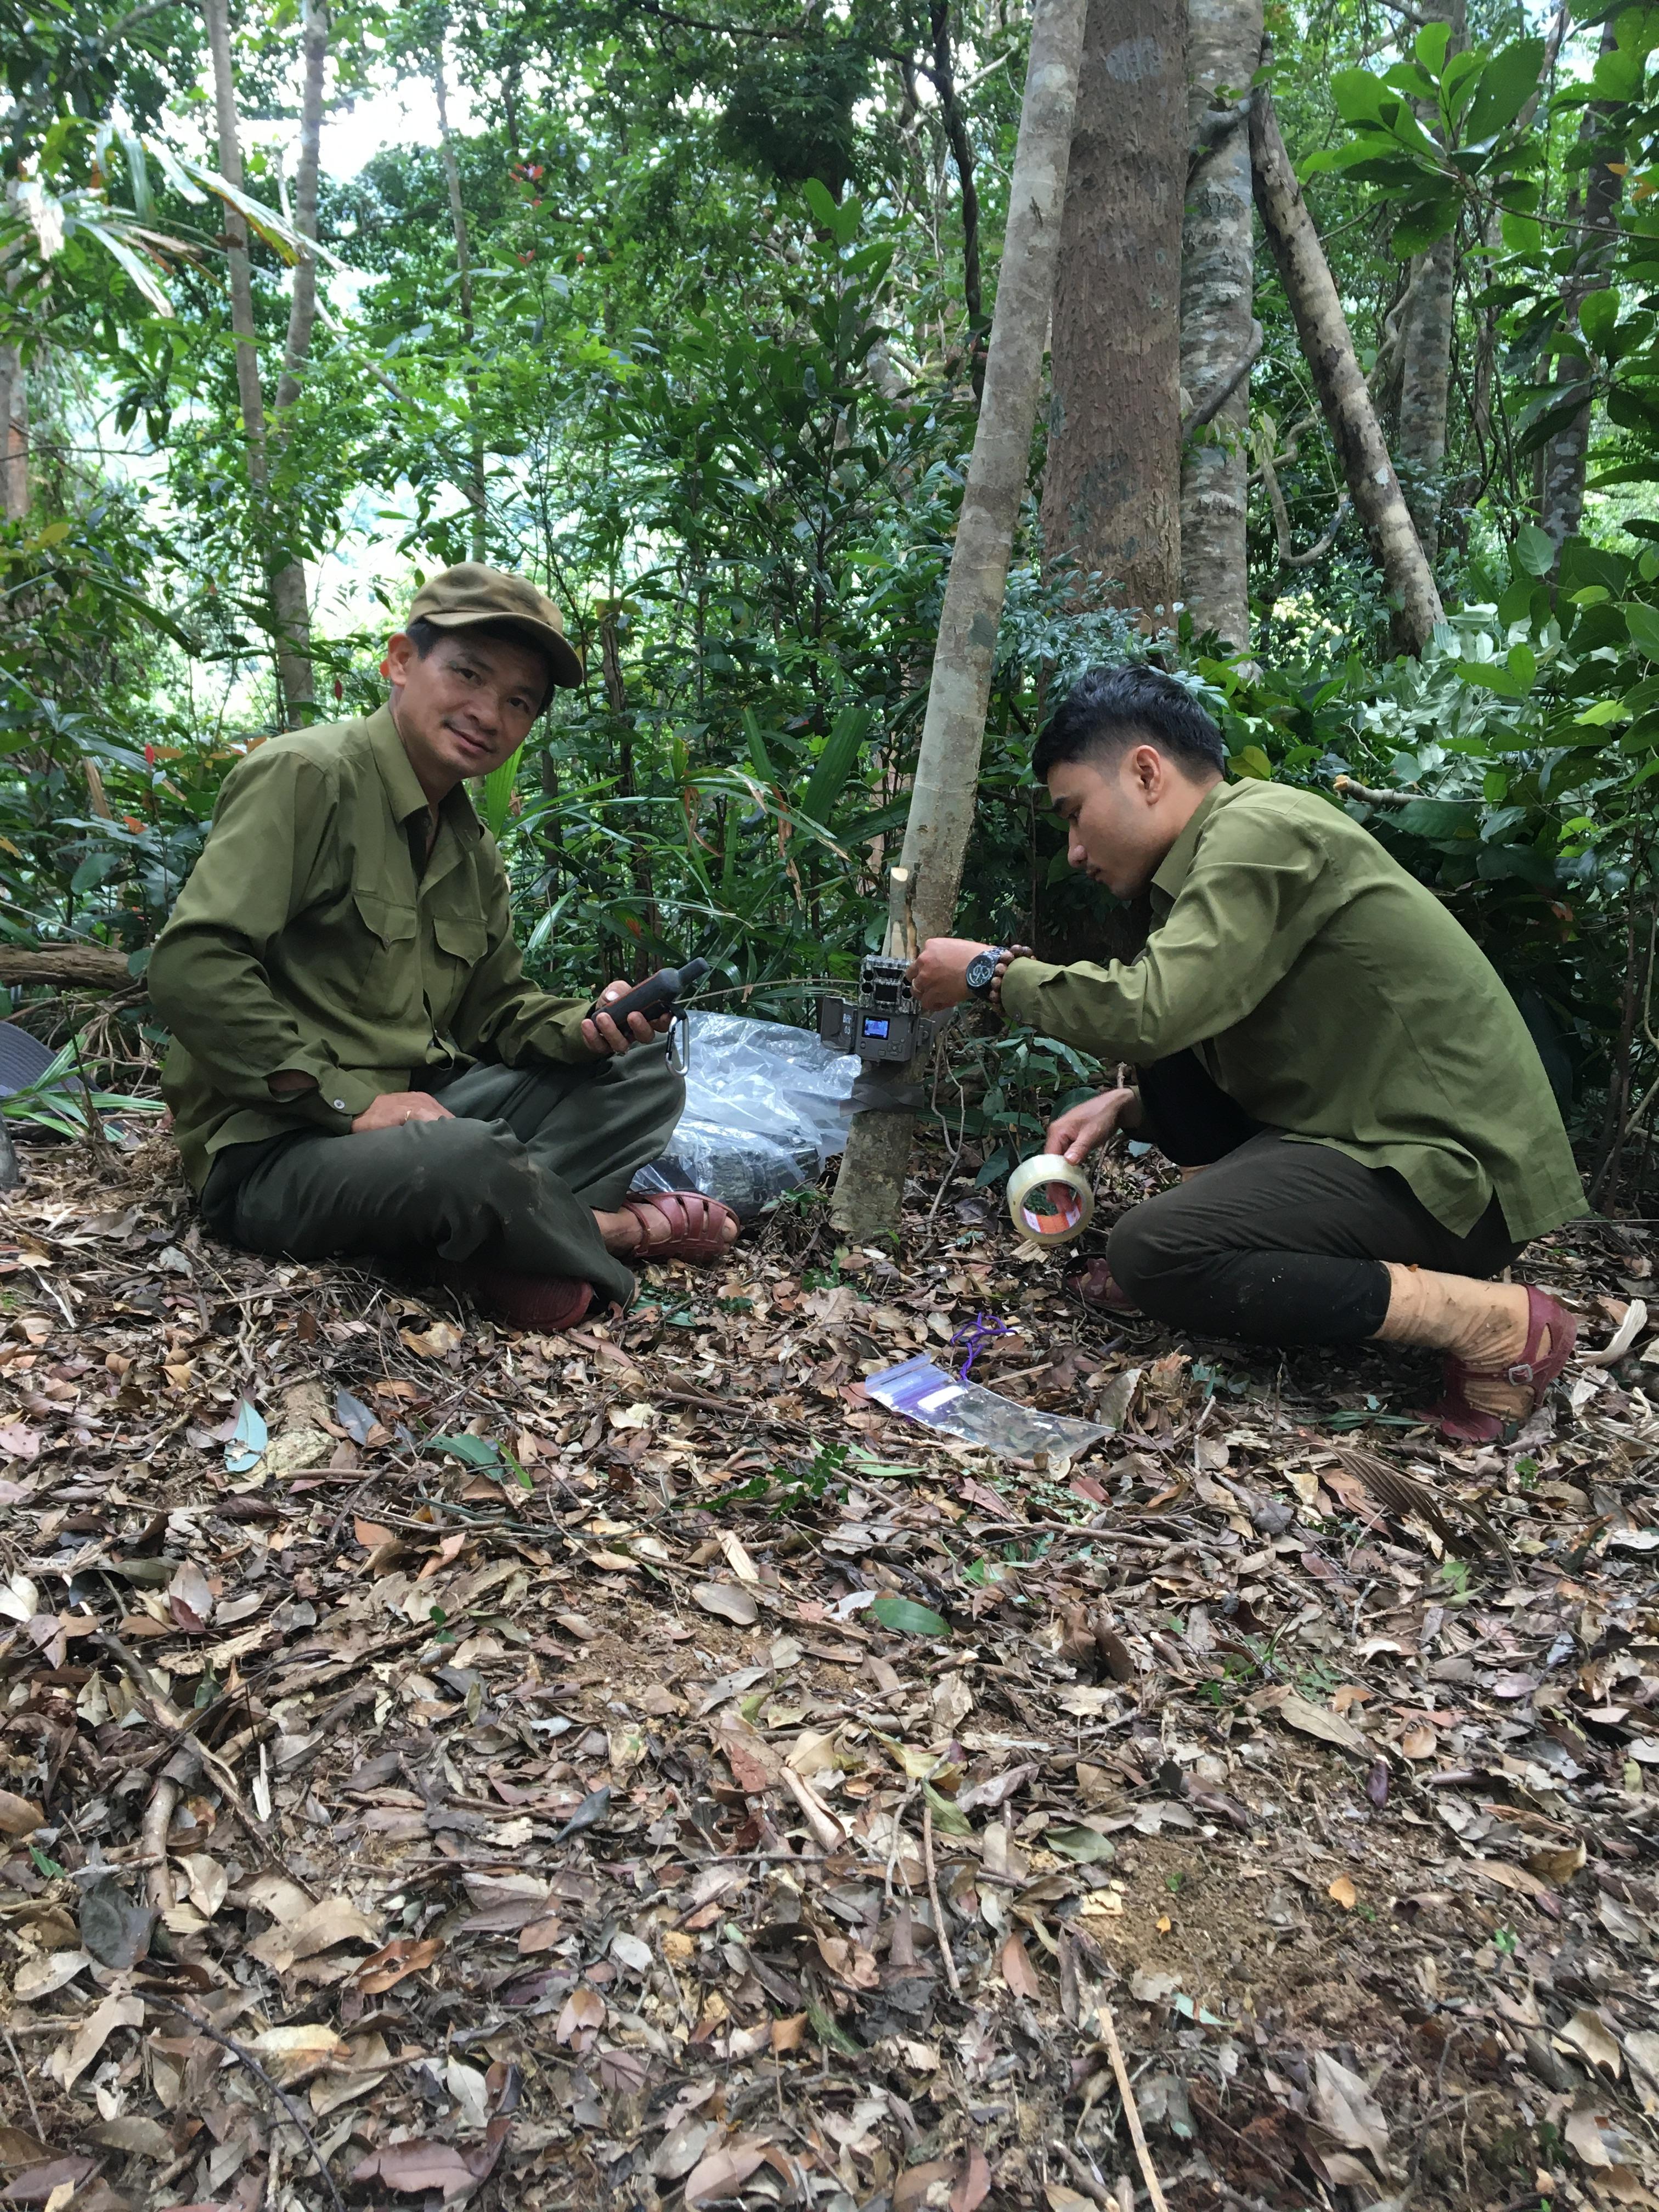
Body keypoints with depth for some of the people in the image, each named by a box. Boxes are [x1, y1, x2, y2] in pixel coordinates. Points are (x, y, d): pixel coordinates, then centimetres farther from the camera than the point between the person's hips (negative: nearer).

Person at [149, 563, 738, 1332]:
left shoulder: (472, 850, 15)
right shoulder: (305, 775, -13)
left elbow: (495, 1008, 16)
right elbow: (192, 966, -23)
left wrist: (585, 1026, -7)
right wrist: (351, 1101, -23)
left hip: (415, 1105, 9)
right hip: (275, 1147, -9)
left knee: (643, 1077, 4)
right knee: (466, 1155, -37)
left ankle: (499, 1236, -18)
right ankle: (604, 1230, -5)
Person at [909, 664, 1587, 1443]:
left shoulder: (1263, 830, -17)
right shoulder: (1228, 845, 14)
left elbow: (1151, 1010, -27)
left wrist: (991, 971, -13)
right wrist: (1123, 1106, 2)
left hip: (1456, 1170, -10)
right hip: (1387, 1129, 10)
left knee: (1151, 1254, -22)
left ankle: (1498, 1322, -14)